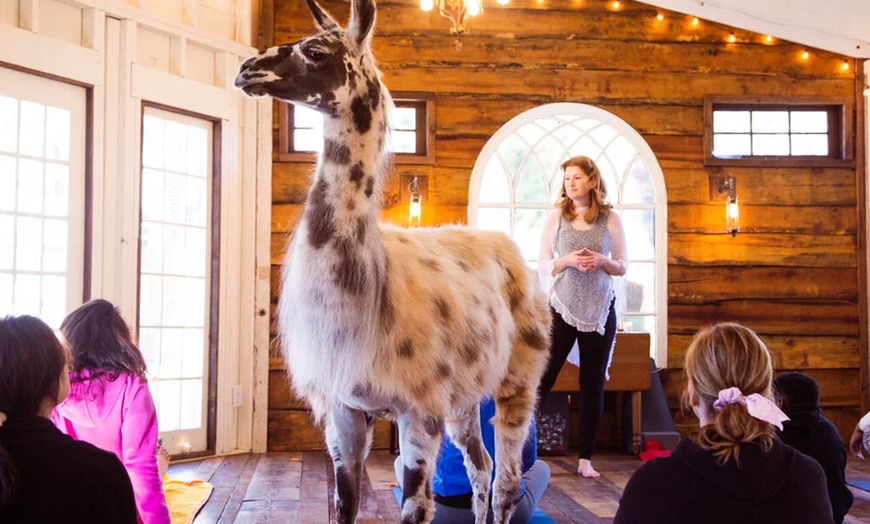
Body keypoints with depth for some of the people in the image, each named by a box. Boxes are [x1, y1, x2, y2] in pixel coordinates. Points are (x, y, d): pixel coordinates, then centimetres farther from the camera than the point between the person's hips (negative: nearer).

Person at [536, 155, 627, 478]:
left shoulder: (611, 220, 2)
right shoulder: (555, 219, 2)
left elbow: (622, 267, 7)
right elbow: (542, 268, 2)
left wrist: (601, 261, -13)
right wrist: (567, 261, -16)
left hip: (600, 309, 1)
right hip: (563, 307, -1)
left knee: (593, 383, 5)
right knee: (543, 378, -5)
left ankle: (585, 458, 12)